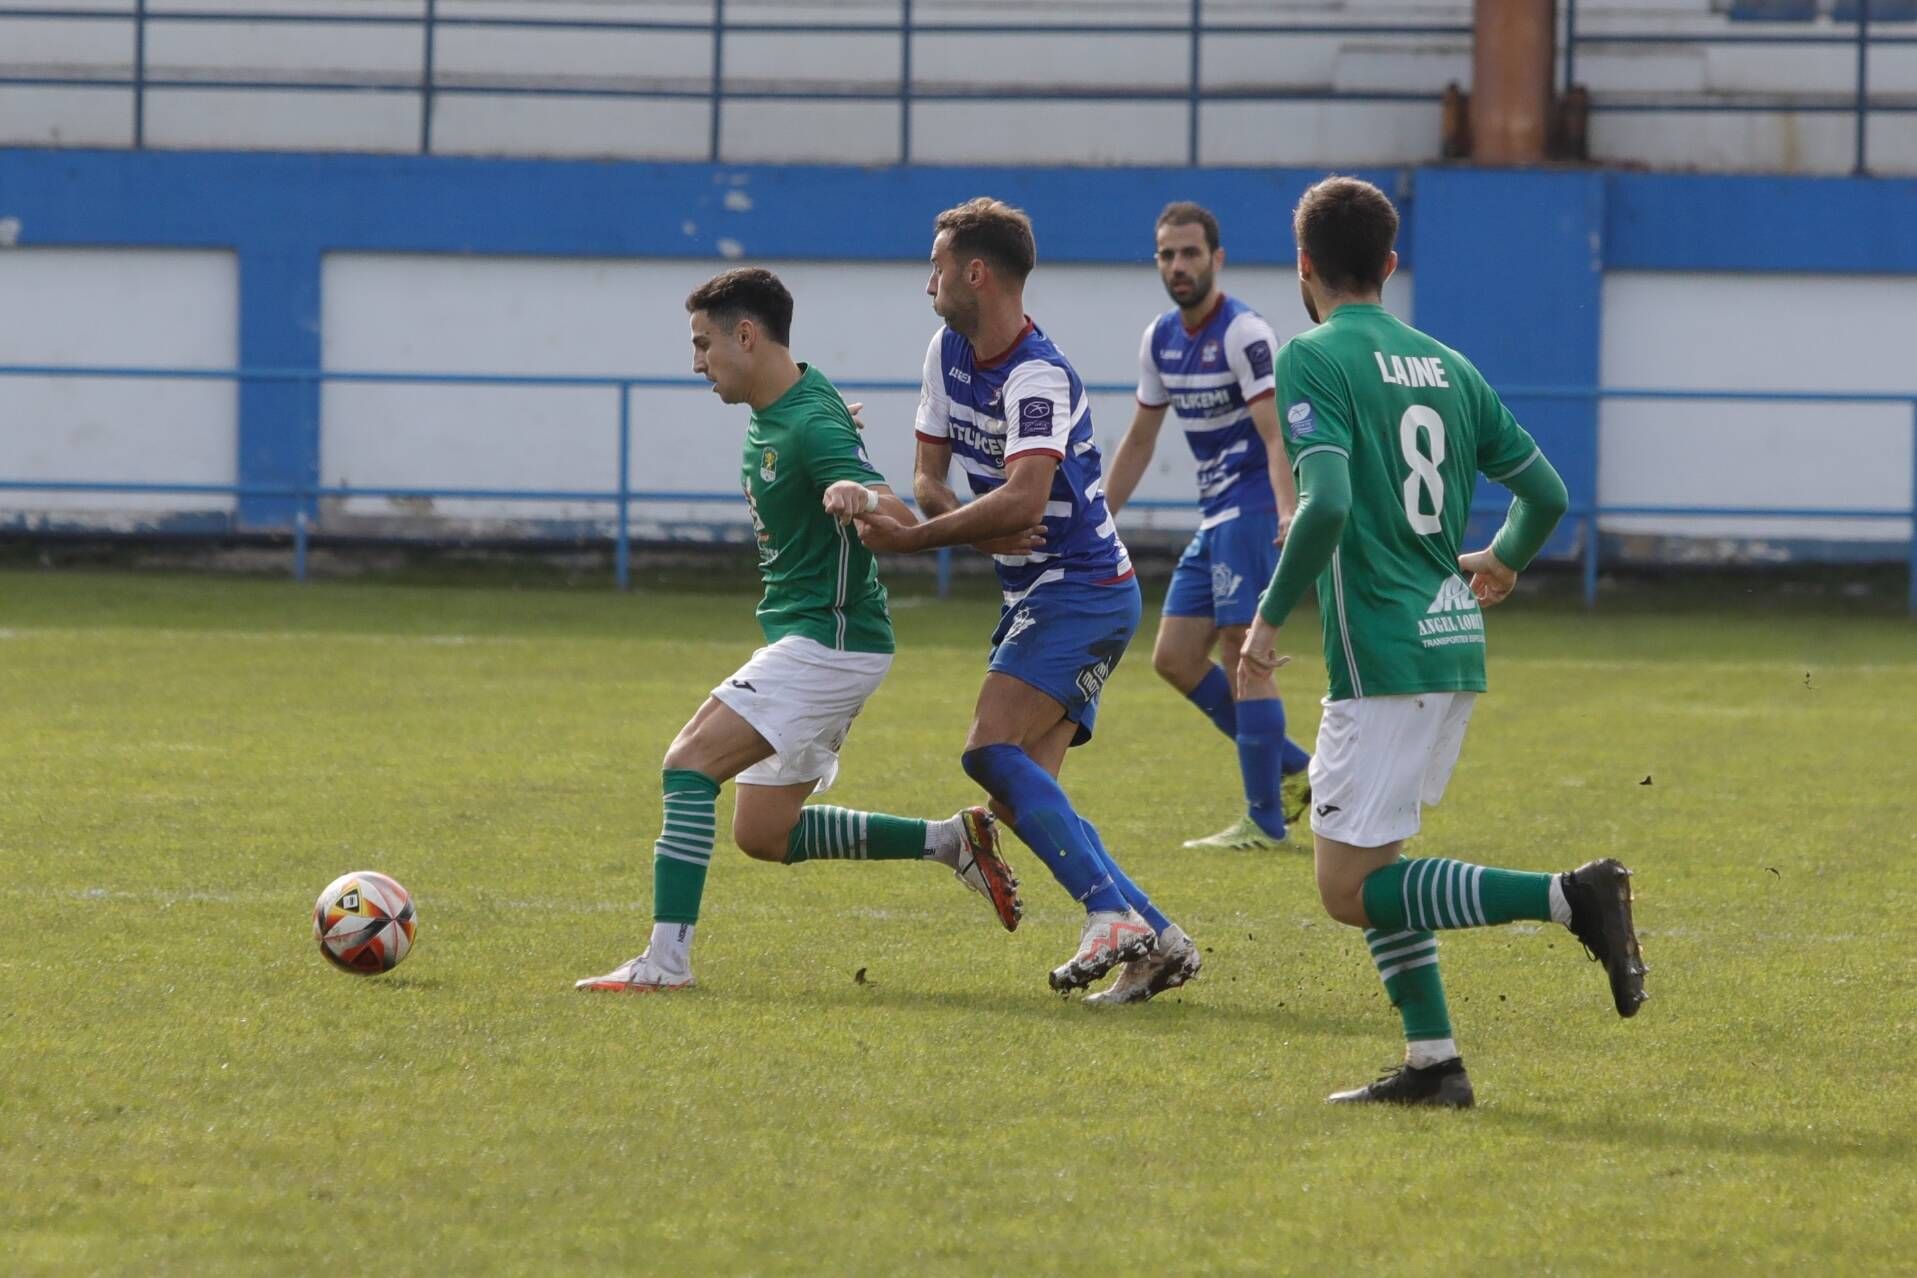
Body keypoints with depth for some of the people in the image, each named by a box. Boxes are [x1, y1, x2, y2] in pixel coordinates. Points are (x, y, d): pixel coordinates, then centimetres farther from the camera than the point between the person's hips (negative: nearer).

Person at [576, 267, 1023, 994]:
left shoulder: (812, 426, -20)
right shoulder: (772, 414, 9)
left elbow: (901, 520, -33)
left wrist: (863, 497, -52)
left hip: (829, 640, -10)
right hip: (807, 639, 10)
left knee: (690, 762, -19)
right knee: (765, 835, 11)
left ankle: (666, 959, -22)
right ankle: (952, 841, 17)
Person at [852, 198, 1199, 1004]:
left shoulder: (1037, 378, -21)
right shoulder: (948, 353, 8)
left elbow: (1023, 497, -34)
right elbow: (929, 476, 9)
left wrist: (912, 538, -27)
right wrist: (981, 532, -11)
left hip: (1082, 594, -10)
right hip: (1036, 596, 10)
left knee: (992, 751, -23)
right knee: (1019, 793, 3)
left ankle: (1113, 914, -26)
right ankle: (1160, 943, 2)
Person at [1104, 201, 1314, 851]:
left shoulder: (1243, 333, -15)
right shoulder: (1161, 338, 10)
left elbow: (1276, 436, -24)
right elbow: (1139, 441, 20)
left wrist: (1288, 513, -39)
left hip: (1252, 509, -9)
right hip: (1215, 516, 9)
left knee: (1241, 657, -11)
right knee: (1175, 658, 6)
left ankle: (1265, 821, -6)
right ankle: (1296, 770, 15)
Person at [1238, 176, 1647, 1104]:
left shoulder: (1311, 360, -9)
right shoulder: (1446, 367, 12)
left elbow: (1326, 504, -23)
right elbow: (1545, 492, 15)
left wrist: (1270, 618, -11)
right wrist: (1505, 561, 36)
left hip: (1385, 659, -8)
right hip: (1456, 646, 8)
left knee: (1351, 888, -6)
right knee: (1371, 862, 18)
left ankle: (1571, 897, -18)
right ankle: (1432, 1061, 11)